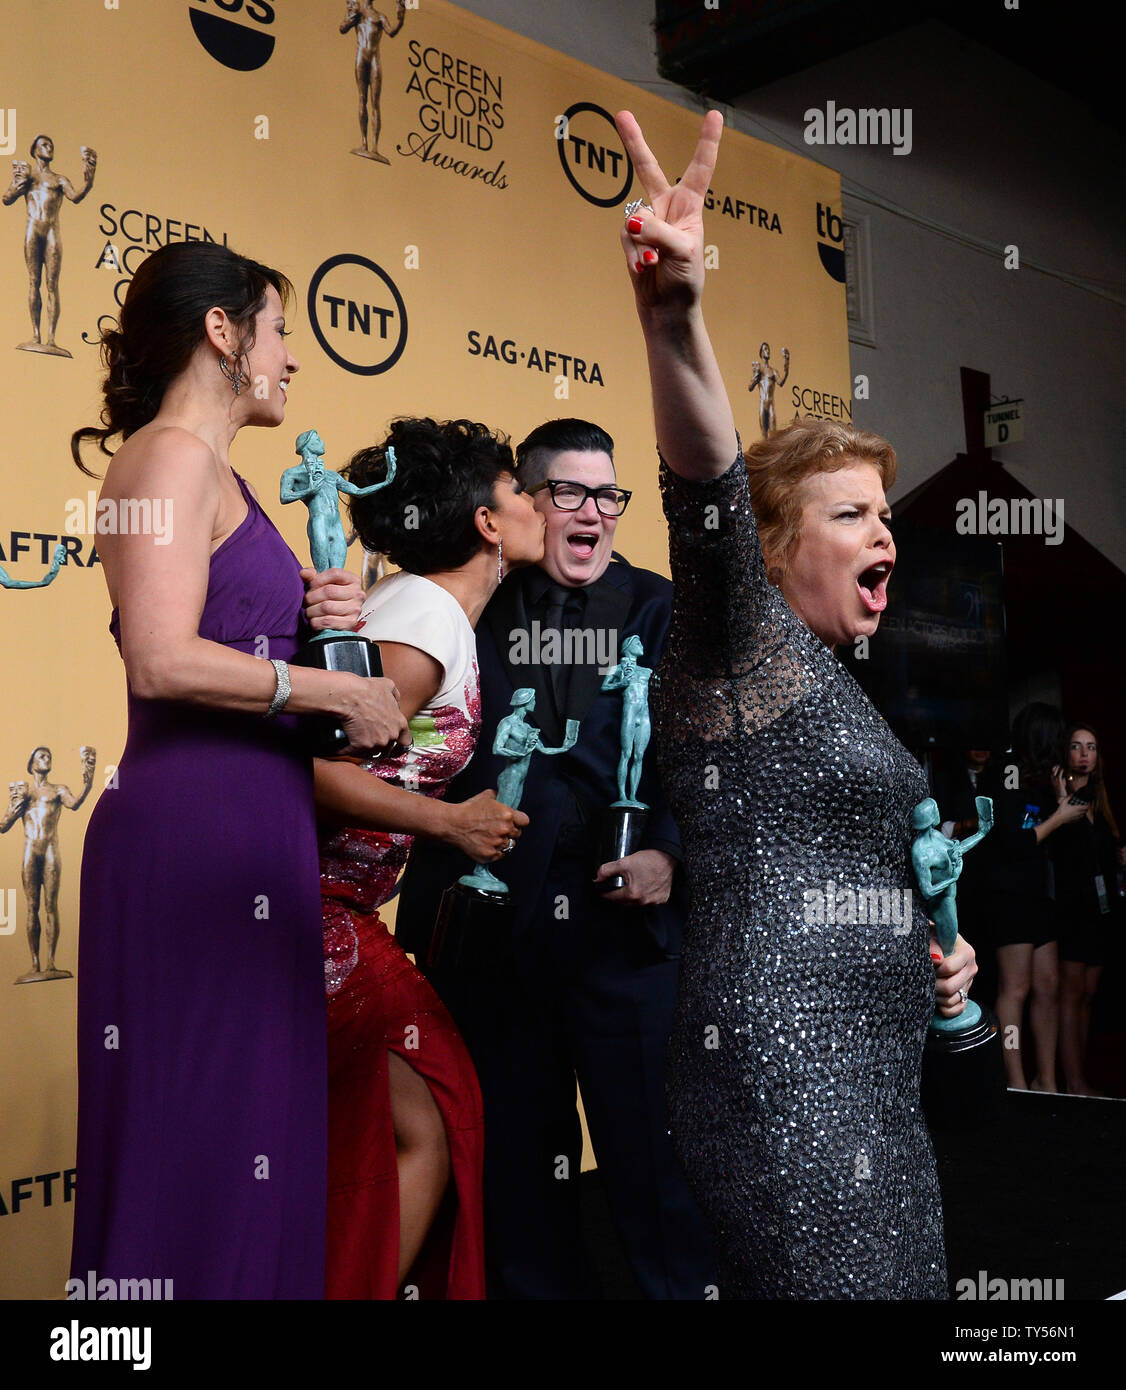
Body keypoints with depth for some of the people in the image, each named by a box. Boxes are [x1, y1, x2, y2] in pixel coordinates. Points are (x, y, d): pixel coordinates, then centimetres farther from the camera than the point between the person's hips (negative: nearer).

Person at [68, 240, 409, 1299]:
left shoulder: (207, 468, 20)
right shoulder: (176, 454, -9)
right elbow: (166, 661, -21)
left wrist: (311, 620, 5)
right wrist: (337, 689, -12)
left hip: (241, 824, 10)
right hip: (199, 825, -10)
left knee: (243, 1114, 12)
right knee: (201, 1126, -3)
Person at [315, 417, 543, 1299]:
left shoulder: (433, 608, 12)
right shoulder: (429, 618, -17)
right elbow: (314, 764, -25)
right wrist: (451, 822, -17)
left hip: (334, 908, 9)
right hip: (309, 908, -9)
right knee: (424, 1129, -3)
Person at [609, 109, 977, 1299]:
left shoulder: (828, 680, 20)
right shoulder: (739, 641, -5)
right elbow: (705, 490, -26)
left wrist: (927, 952, 15)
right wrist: (673, 318, -42)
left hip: (870, 1088, 10)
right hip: (788, 1086, -10)